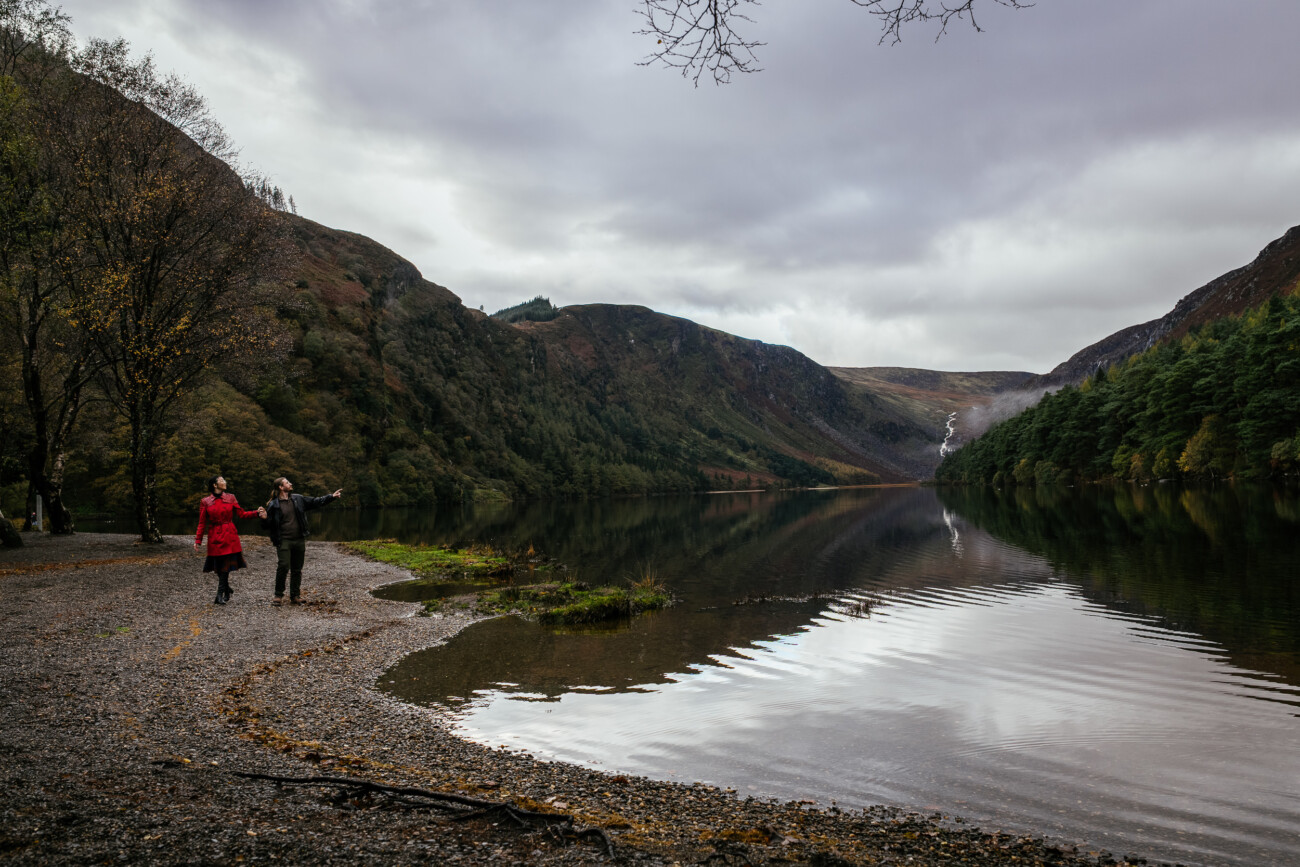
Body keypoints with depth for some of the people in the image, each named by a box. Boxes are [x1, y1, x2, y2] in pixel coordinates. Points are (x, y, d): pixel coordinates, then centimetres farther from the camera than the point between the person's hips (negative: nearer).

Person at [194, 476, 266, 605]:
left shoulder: (230, 498, 7)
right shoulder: (206, 502, 3)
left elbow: (241, 513, 8)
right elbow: (202, 522, 5)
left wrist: (257, 513, -4)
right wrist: (198, 540, -1)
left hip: (229, 536, 1)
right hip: (215, 537, -1)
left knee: (225, 565, -7)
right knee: (219, 566, 2)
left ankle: (220, 595, -2)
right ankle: (227, 591, 23)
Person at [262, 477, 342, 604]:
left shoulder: (298, 499, 10)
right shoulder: (273, 505, -2)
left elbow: (315, 502, 16)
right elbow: (268, 525, 0)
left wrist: (332, 497, 11)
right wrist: (264, 518, -21)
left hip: (299, 540, 5)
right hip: (283, 541, -4)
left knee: (297, 569, 9)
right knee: (283, 567, -15)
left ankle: (294, 596, 19)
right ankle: (278, 594, 3)